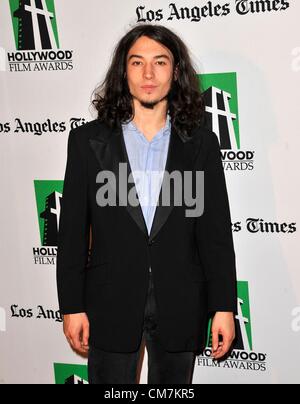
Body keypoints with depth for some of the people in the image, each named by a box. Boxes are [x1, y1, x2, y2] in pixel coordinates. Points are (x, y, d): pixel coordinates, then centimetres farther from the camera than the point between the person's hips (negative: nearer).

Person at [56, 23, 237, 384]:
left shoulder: (201, 143, 2)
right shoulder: (88, 140, 1)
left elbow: (216, 231, 1)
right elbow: (72, 231, 0)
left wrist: (224, 306, -2)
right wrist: (71, 306, -3)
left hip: (179, 310, 1)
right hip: (110, 305, 0)